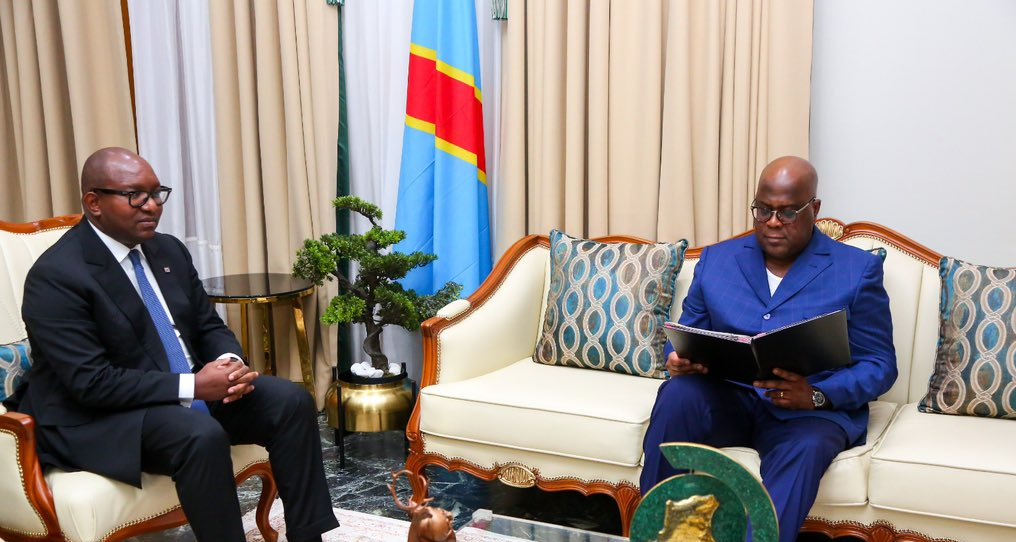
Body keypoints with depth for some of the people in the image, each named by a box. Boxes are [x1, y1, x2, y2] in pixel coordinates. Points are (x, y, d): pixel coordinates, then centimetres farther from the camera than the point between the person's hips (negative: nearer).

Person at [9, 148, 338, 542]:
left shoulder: (169, 250, 5)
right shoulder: (56, 276, -17)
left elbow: (209, 326, 12)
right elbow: (92, 383, -23)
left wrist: (230, 362, -13)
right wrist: (192, 386, -26)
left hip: (191, 389, 8)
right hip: (99, 417, -7)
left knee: (291, 401, -9)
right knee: (202, 435, -35)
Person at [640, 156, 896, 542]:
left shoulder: (857, 269, 4)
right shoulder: (717, 259, 14)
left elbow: (880, 366, 0)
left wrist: (816, 395, -19)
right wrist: (679, 358, -11)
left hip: (812, 408, -2)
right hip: (726, 398, 3)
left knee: (803, 450, -37)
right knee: (677, 394, -31)